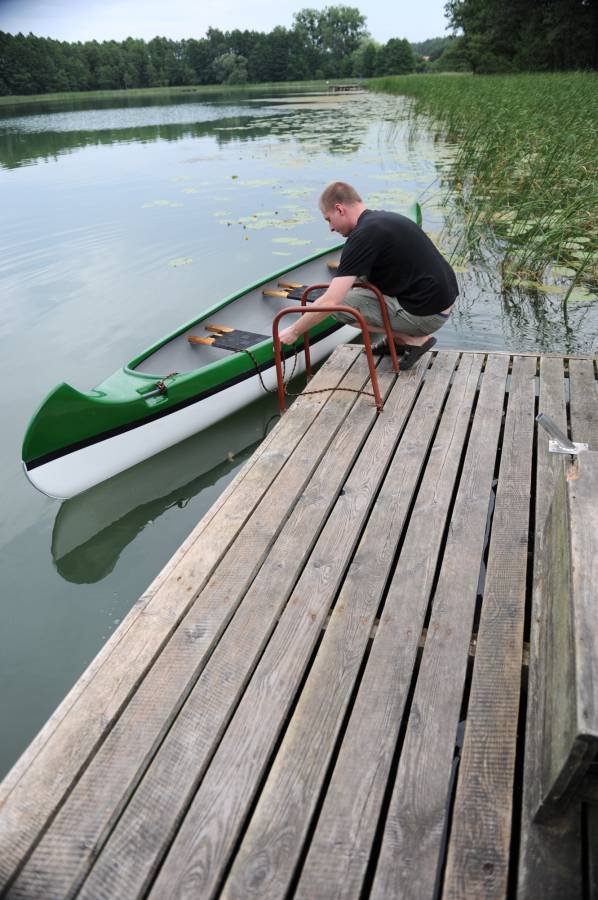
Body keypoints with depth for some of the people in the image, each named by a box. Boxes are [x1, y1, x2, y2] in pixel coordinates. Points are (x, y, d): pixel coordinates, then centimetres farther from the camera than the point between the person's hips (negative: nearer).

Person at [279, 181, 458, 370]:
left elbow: (330, 302, -20)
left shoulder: (364, 235, -16)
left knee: (341, 305, -6)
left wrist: (294, 331, -8)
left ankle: (414, 339, -1)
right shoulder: (384, 218, 12)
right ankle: (398, 338, 19)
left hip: (426, 314, -9)